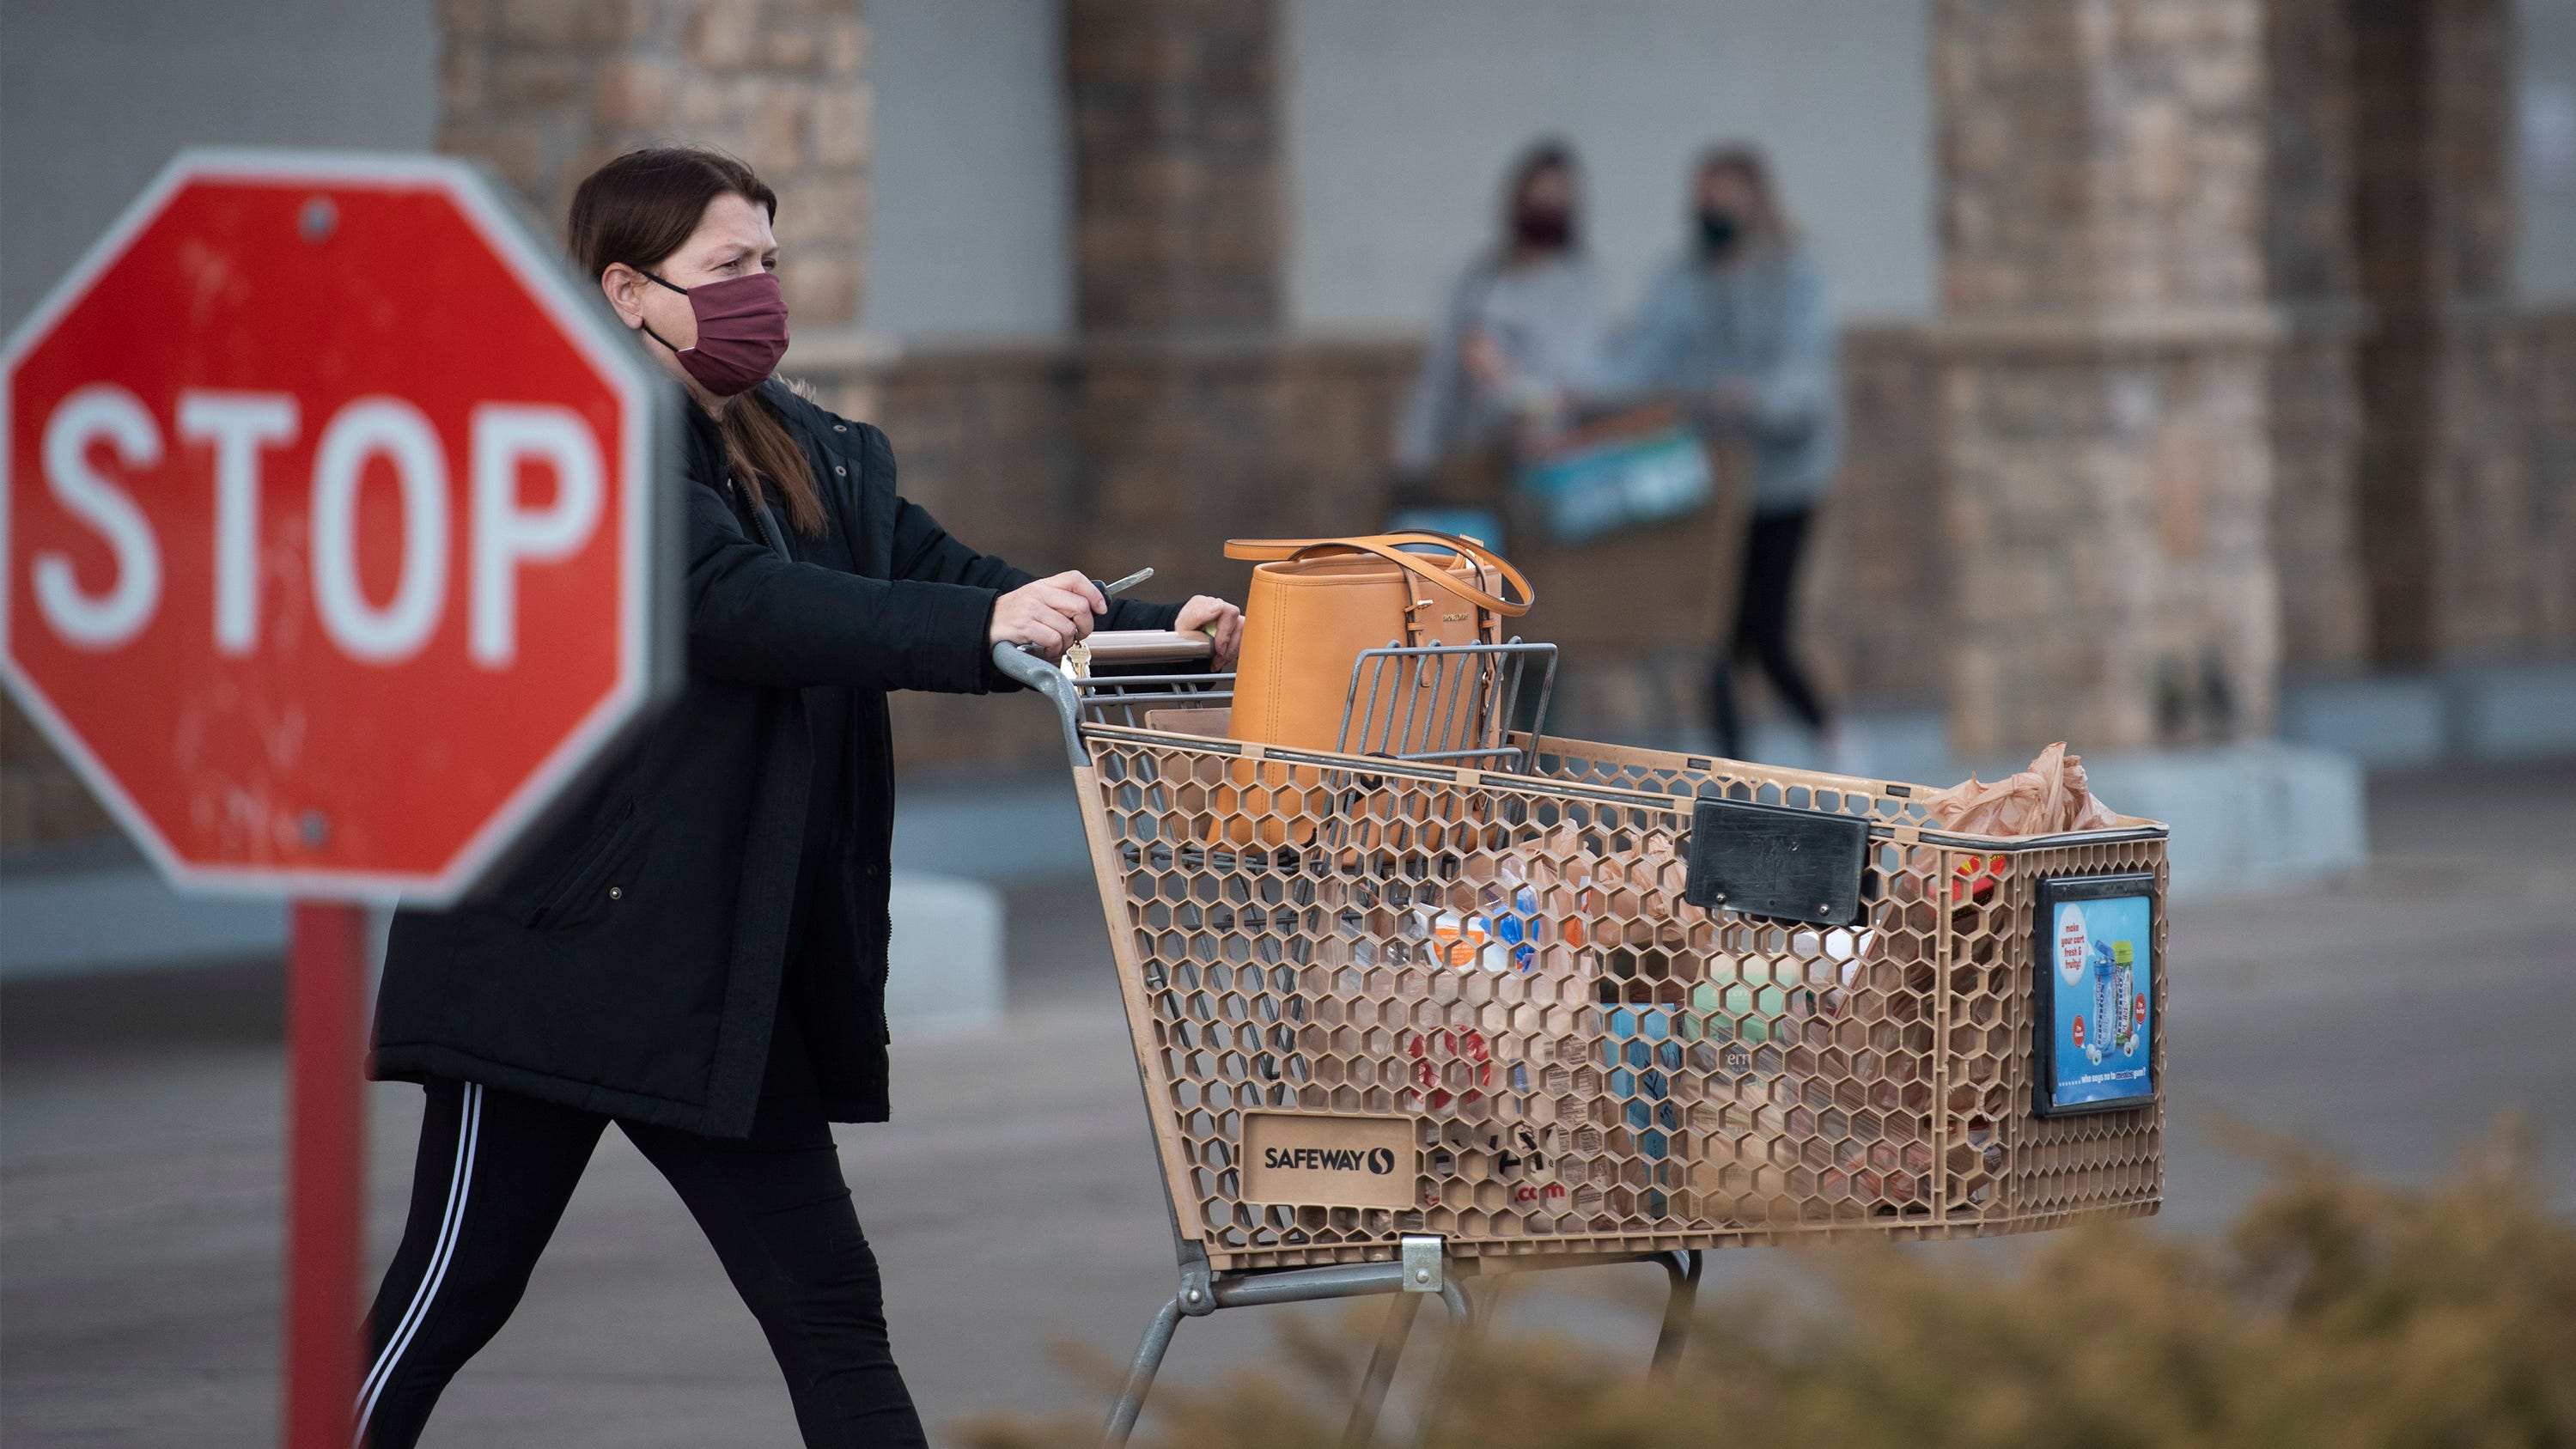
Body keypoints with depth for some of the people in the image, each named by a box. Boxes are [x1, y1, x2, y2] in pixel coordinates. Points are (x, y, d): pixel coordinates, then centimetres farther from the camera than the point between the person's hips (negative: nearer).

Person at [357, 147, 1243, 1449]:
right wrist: (985, 624, -36)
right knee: (453, 1292, -1)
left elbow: (945, 576, 6)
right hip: (561, 950, -8)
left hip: (726, 980, 8)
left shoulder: (809, 457, 13)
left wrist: (1157, 630, -10)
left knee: (825, 1302, 5)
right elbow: (736, 602, -27)